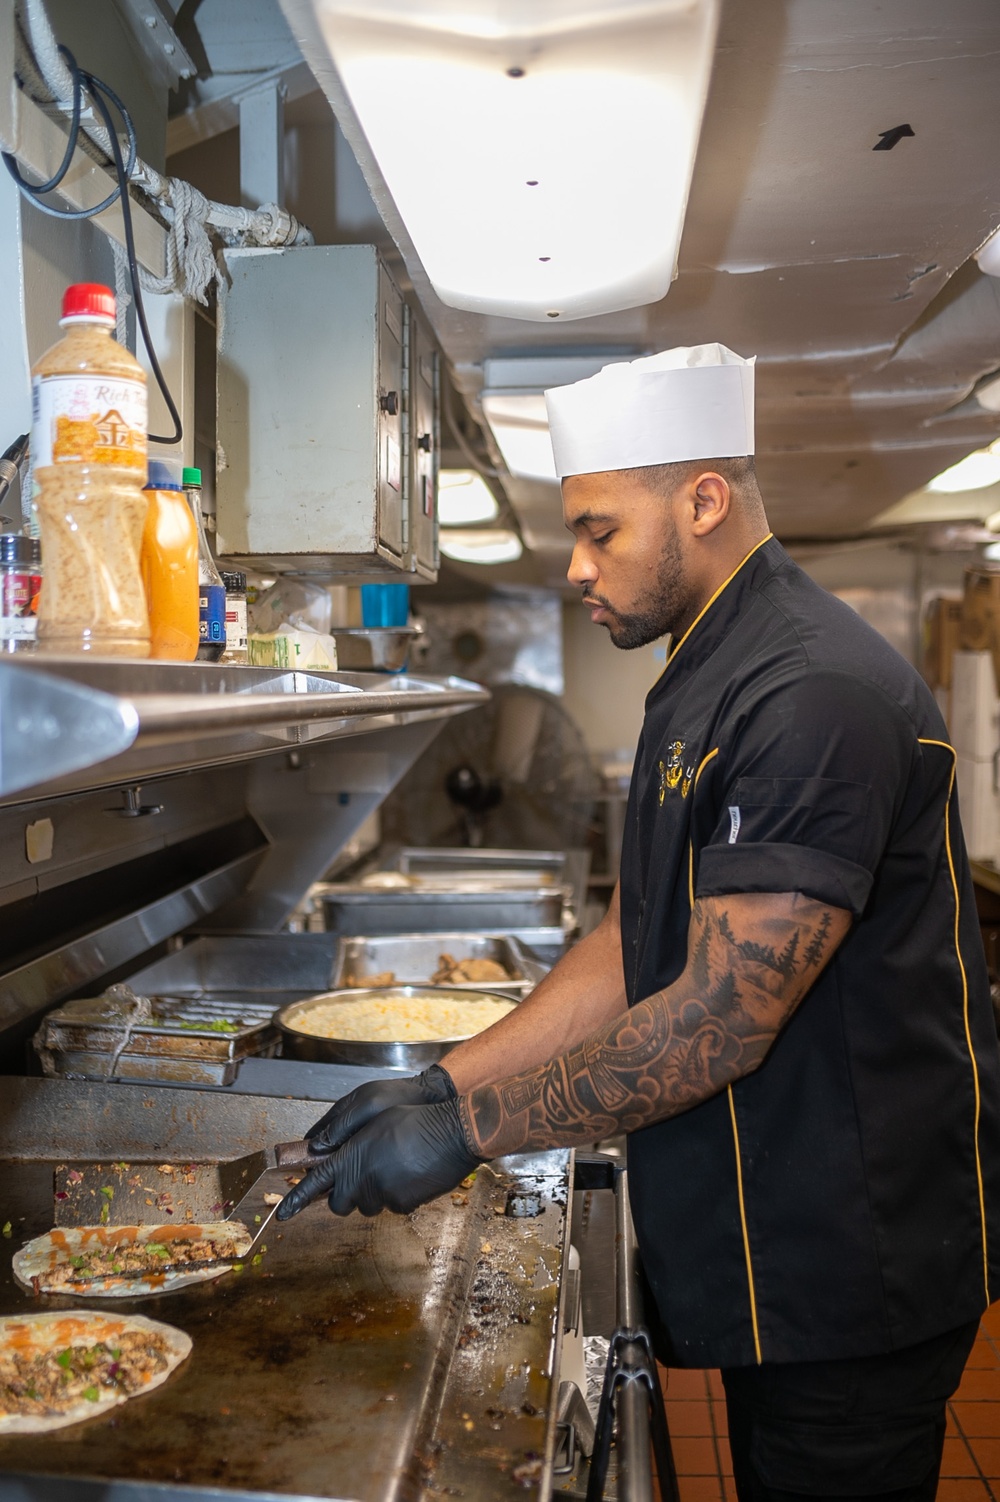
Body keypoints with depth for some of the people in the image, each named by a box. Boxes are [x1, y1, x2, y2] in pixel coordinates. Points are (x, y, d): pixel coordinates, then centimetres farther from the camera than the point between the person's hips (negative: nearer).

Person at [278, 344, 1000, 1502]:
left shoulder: (816, 697, -25)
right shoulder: (702, 687, 8)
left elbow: (722, 1021, -27)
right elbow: (633, 949, 7)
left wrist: (468, 1130, -19)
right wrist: (442, 1084, 0)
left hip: (853, 1264, -9)